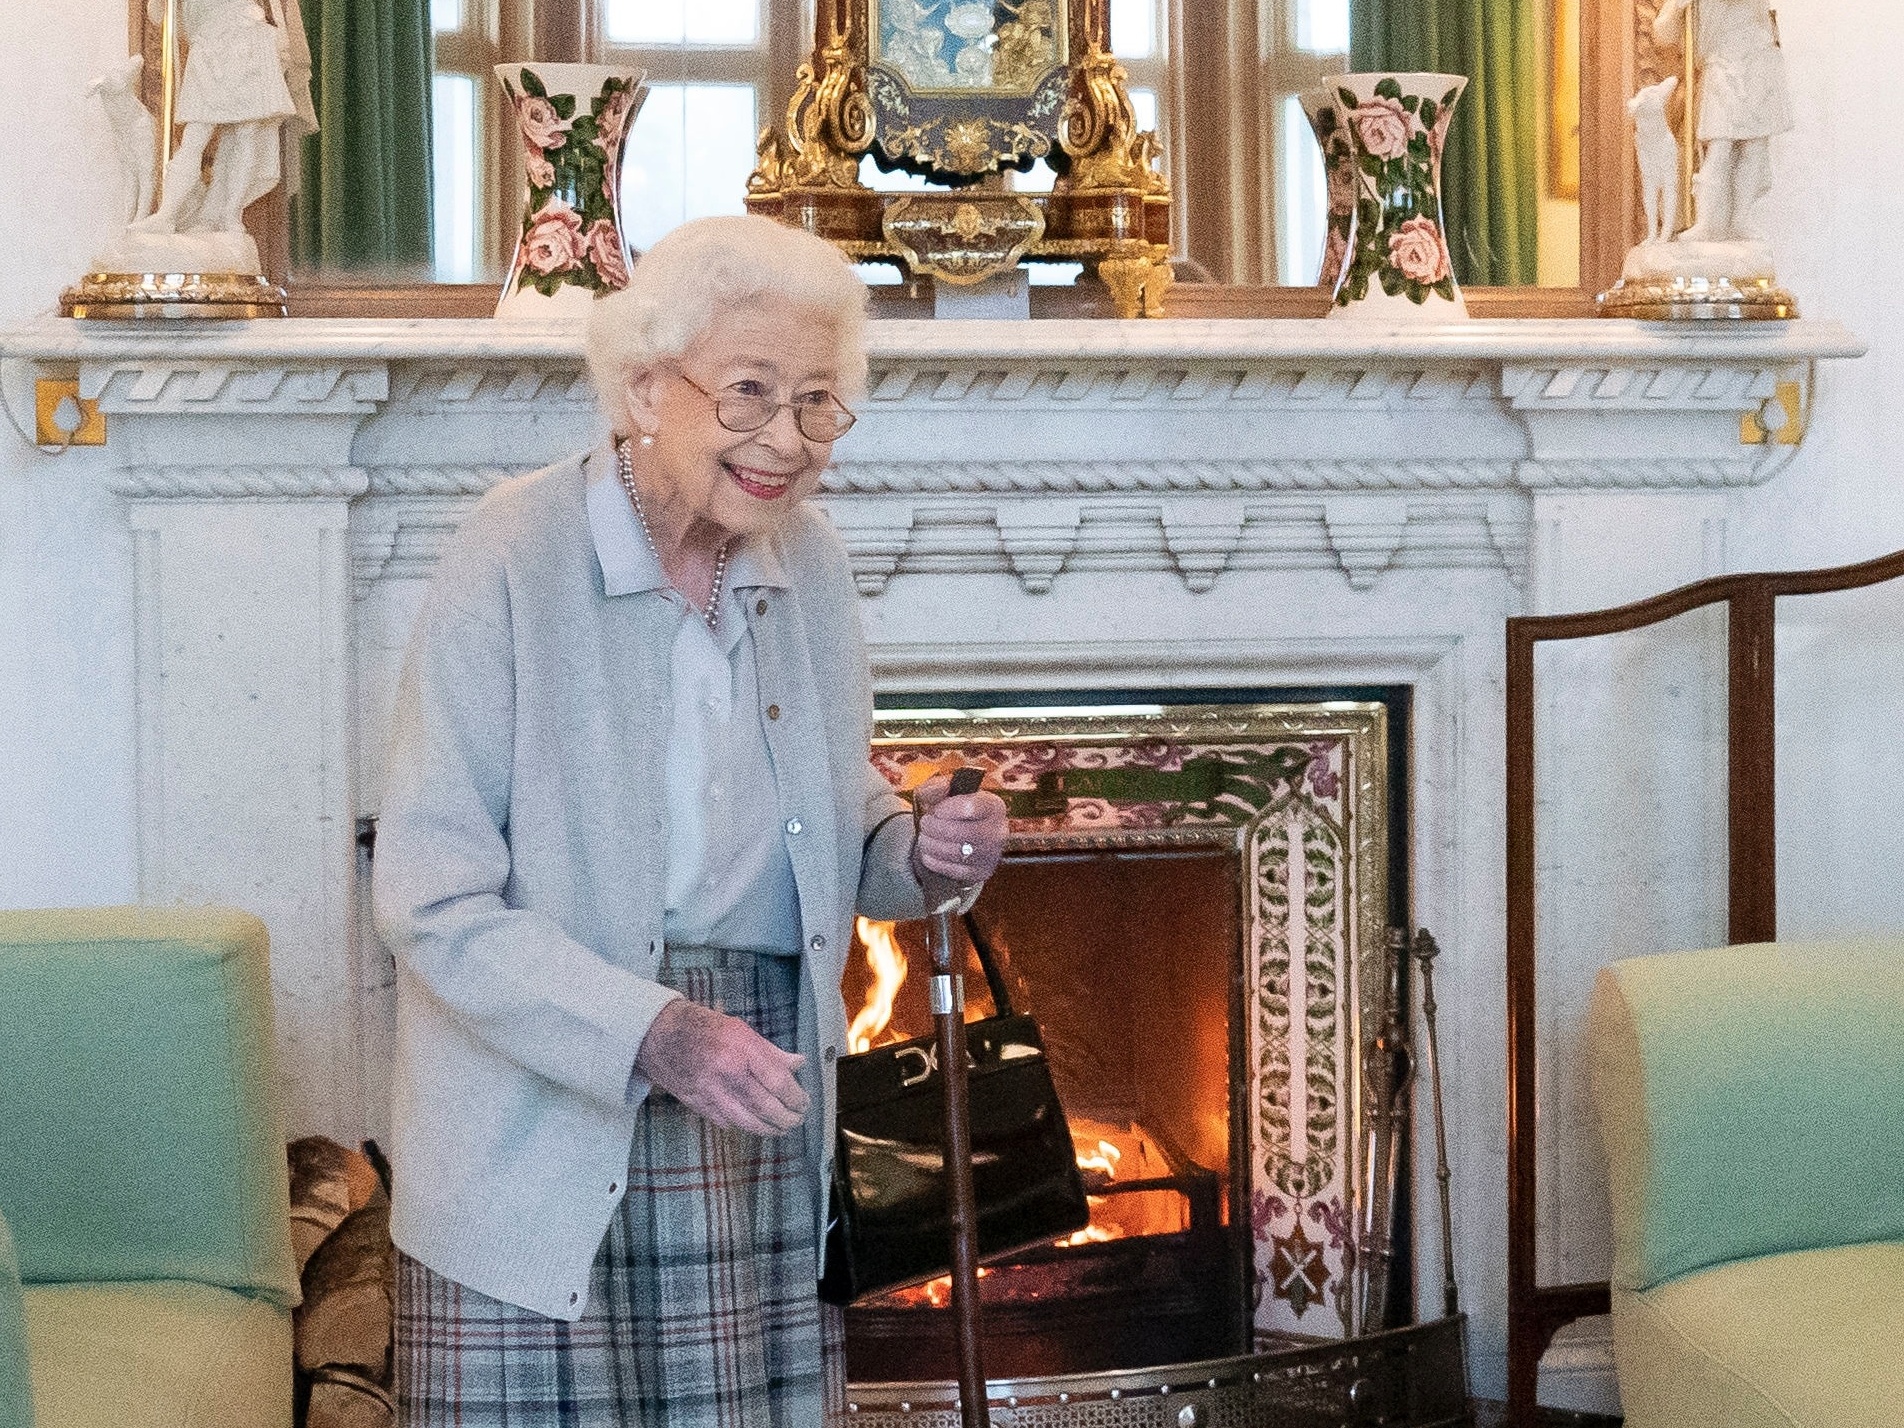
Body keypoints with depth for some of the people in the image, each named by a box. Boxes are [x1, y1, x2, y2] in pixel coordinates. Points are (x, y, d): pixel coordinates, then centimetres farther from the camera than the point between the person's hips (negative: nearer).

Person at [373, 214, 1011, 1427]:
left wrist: (923, 847, -4)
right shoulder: (514, 560, -13)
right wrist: (653, 1035, -25)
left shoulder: (811, 563, 6)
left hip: (761, 1138, 5)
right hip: (546, 1140, -5)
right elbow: (434, 900, -16)